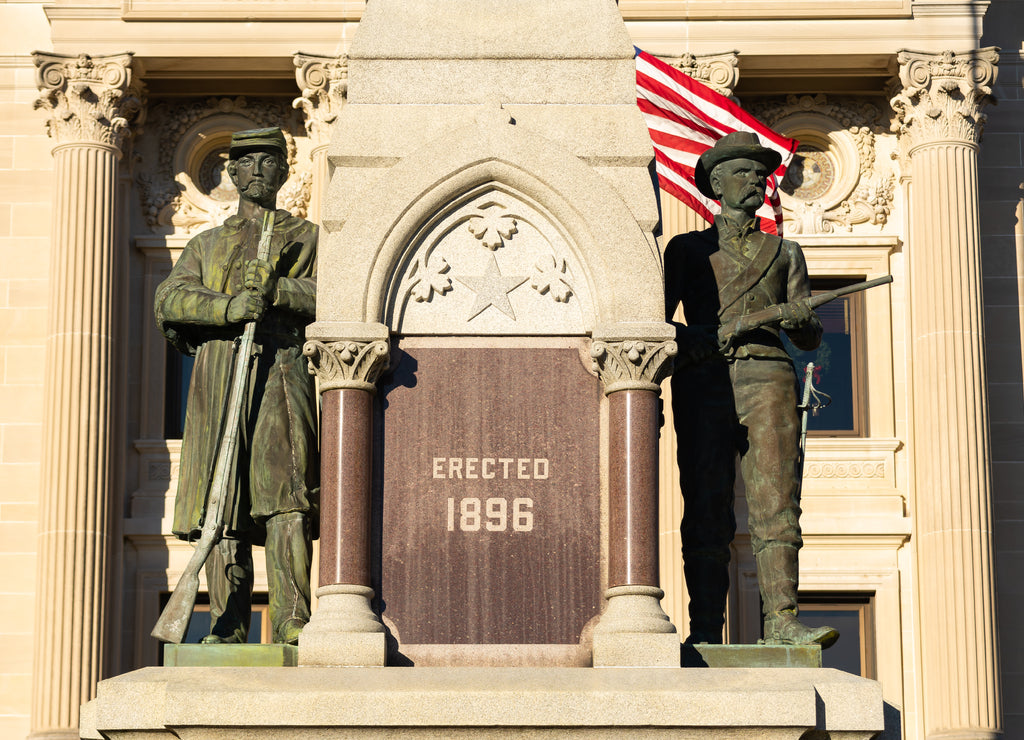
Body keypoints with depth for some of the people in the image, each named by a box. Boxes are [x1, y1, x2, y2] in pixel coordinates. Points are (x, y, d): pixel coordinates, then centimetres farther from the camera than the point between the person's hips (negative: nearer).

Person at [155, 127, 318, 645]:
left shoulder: (308, 238, 20)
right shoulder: (205, 245, 24)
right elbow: (170, 300, 6)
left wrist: (276, 288, -14)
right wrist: (229, 306, -13)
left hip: (282, 371, -2)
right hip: (218, 374, 2)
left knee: (285, 498, -14)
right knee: (223, 504, -3)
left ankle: (293, 622, -18)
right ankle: (227, 625, 0)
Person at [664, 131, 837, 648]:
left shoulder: (784, 253, 24)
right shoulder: (687, 249, 19)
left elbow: (810, 337, 17)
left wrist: (799, 322, -7)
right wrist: (689, 338, -11)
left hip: (767, 377, 1)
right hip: (703, 381, -1)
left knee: (776, 499, -12)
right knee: (706, 508, -7)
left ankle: (781, 622, -17)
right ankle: (704, 630, -7)